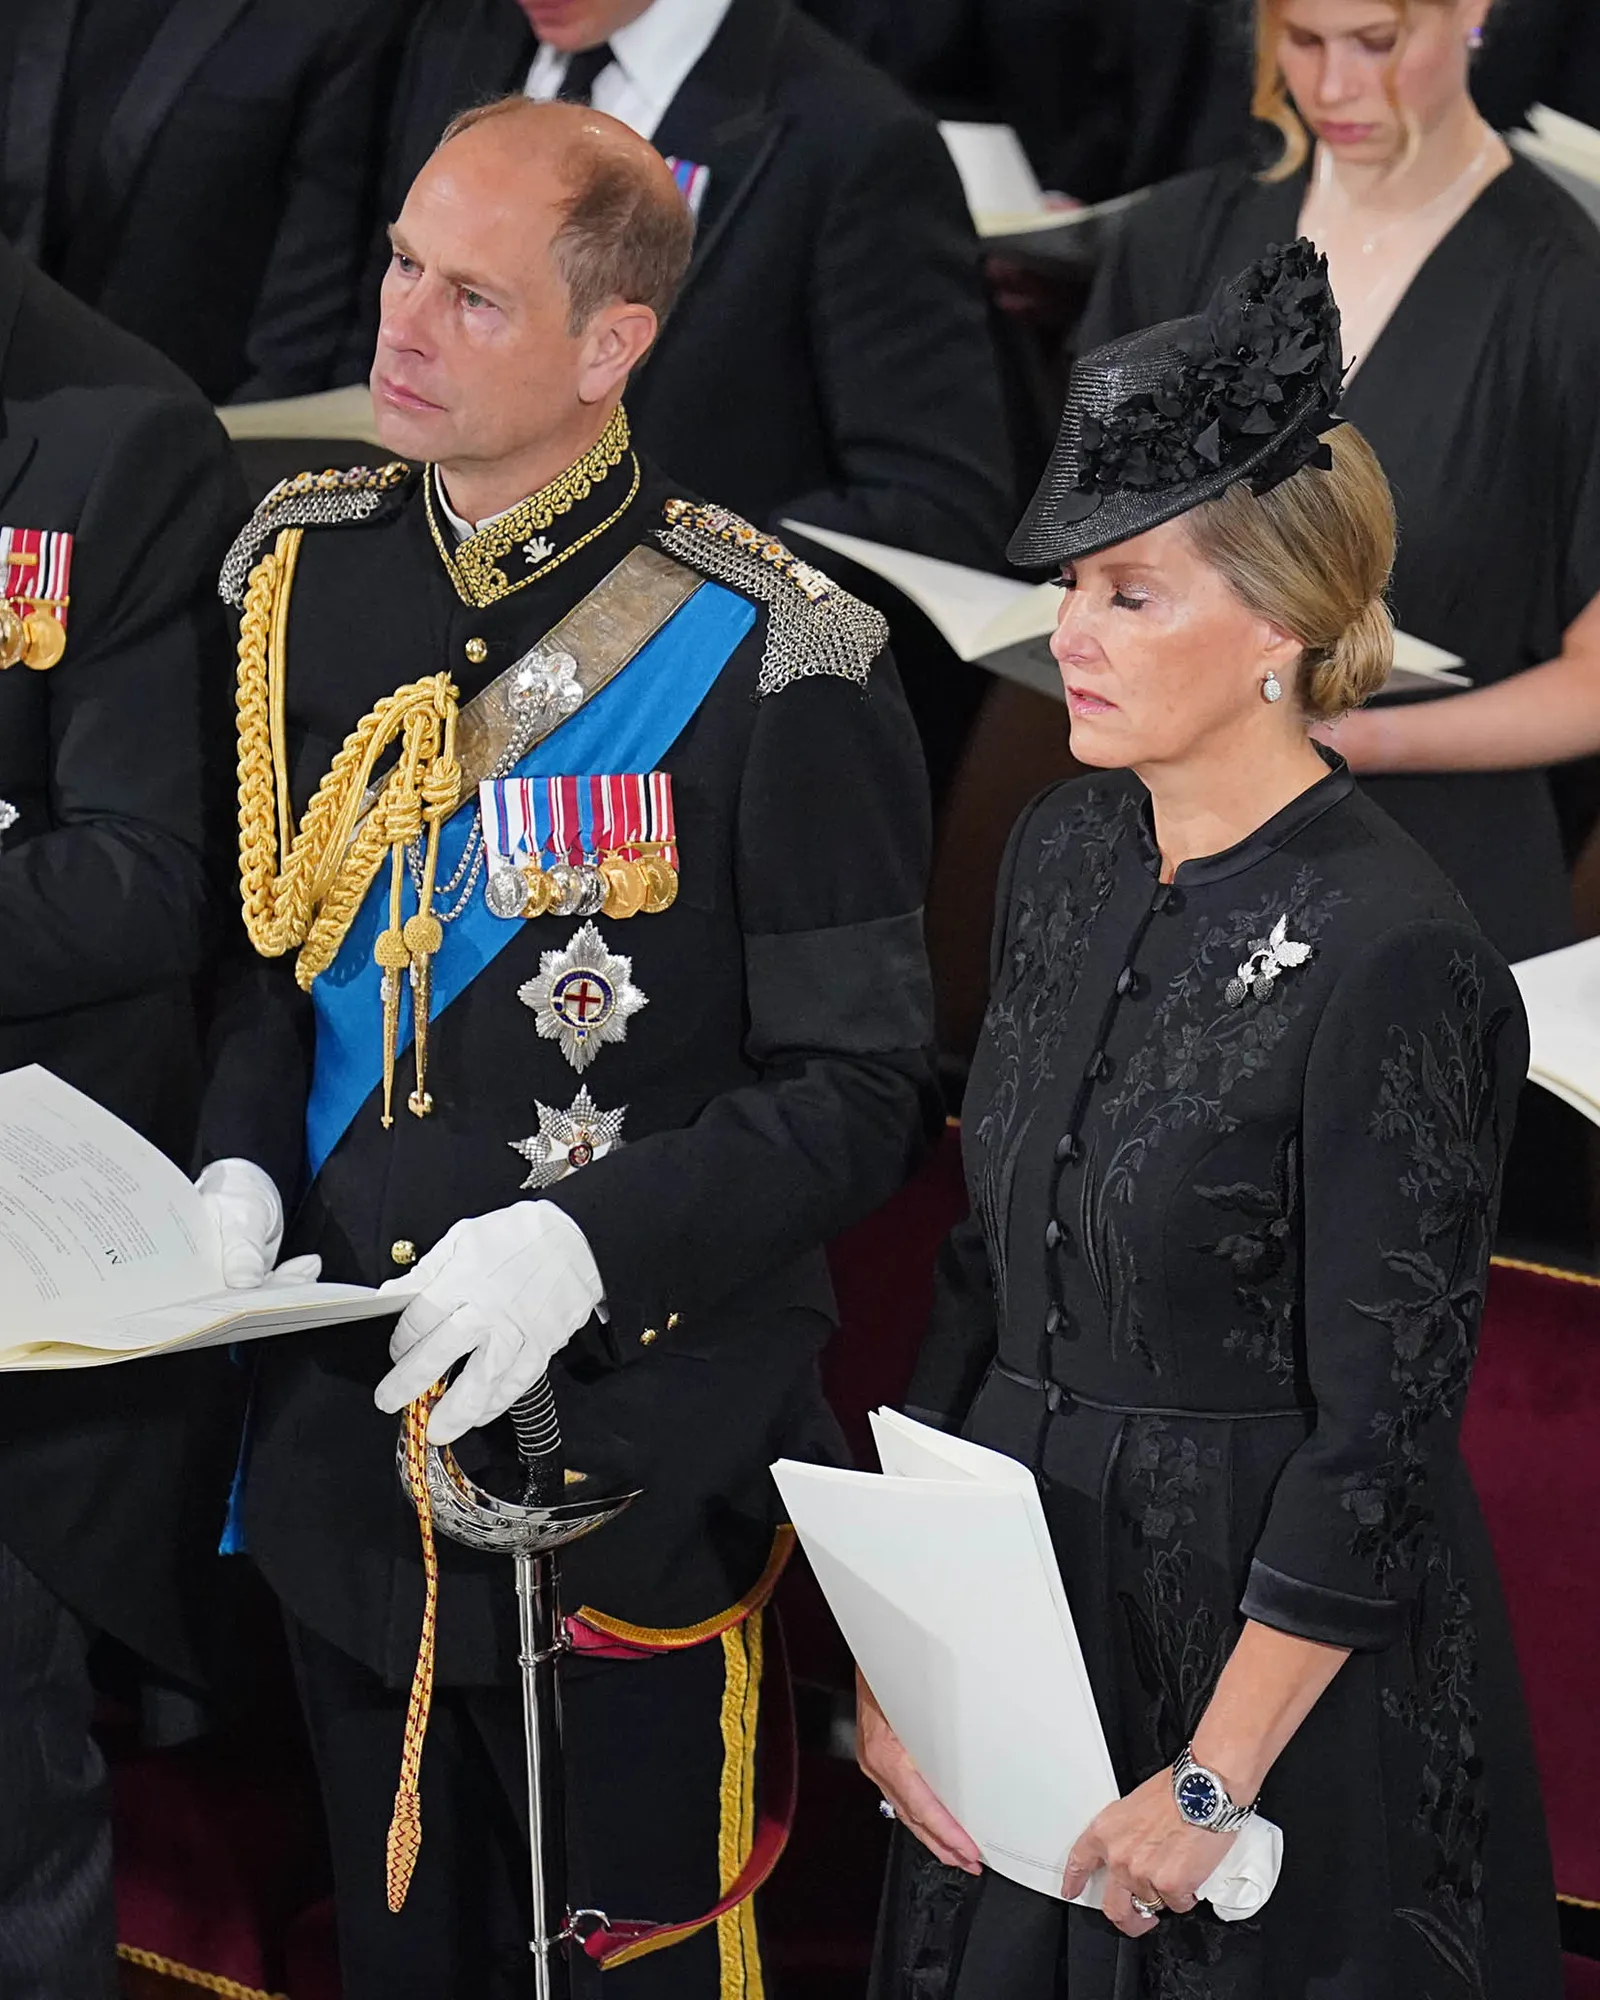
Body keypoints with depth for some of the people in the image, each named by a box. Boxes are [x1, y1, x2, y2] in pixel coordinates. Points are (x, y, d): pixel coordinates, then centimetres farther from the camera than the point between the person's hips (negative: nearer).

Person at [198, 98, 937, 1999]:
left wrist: (592, 1239, -26)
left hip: (635, 1463, -5)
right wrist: (238, 1165, -5)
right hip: (343, 1423, 5)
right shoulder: (297, 573, 2)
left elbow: (857, 1089, -13)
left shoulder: (767, 657, -16)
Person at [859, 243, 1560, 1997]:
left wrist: (1212, 1785, -17)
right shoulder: (1062, 858, 3)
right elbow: (983, 1273, 9)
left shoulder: (1391, 961, -20)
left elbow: (1380, 1436, -19)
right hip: (1020, 1593, 7)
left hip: (1271, 1644, -7)